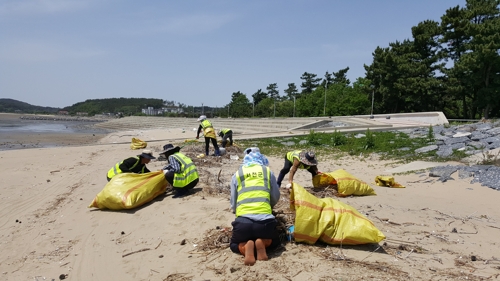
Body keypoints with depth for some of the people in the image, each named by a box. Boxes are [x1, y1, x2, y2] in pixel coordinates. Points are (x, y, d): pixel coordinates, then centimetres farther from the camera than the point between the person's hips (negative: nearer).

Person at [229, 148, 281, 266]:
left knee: (234, 245, 31)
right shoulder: (267, 171, 15)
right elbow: (275, 198, 20)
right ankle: (262, 243, -2)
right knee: (274, 241, 33)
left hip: (242, 221, 0)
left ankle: (245, 247, -5)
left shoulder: (237, 174, 16)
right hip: (265, 220, 0)